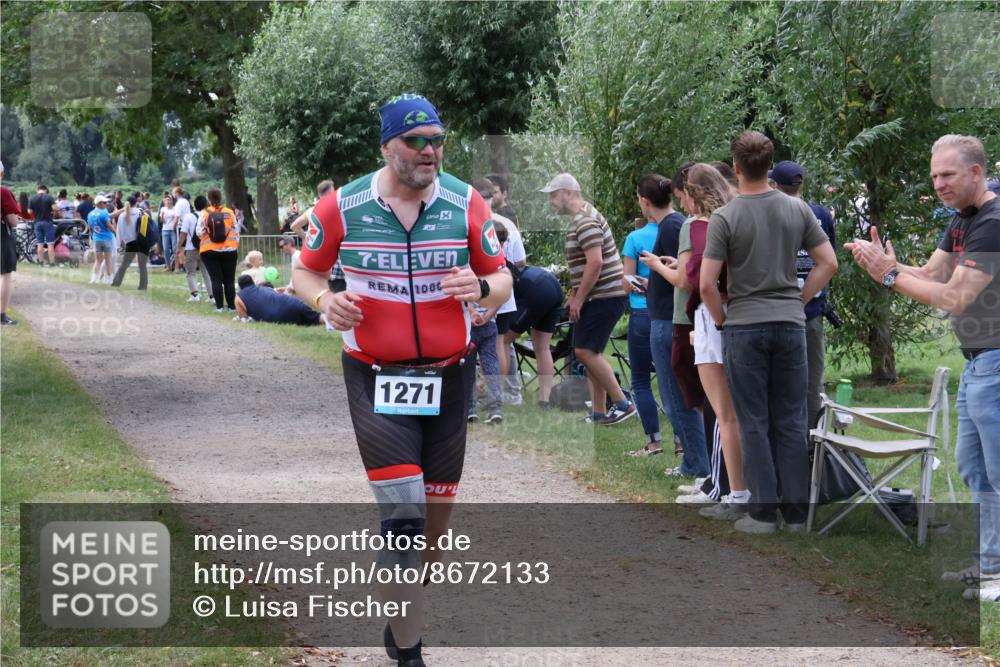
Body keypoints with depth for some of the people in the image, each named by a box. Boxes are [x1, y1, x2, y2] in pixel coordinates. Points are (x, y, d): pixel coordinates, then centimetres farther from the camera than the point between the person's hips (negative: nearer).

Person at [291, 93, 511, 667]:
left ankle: (407, 612, 32)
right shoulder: (343, 207, -7)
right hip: (375, 378, -2)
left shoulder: (467, 204, -4)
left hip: (448, 376, 3)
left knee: (437, 509, 9)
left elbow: (502, 279, 4)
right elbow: (306, 271, 7)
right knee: (402, 514, -12)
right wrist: (325, 299, -15)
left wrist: (482, 289, -19)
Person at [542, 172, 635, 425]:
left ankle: (622, 403, -9)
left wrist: (579, 298, -17)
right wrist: (575, 291, 16)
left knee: (586, 351, -12)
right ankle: (598, 412, 12)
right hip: (599, 297, 11)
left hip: (604, 297, -11)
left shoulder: (585, 222, -16)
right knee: (591, 352, 10)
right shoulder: (582, 217, 18)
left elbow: (595, 262, -23)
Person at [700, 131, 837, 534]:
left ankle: (763, 512, 3)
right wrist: (798, 301, 11)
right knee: (791, 422, 8)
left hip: (744, 328, -3)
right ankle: (796, 511, 8)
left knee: (754, 423, 3)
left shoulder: (725, 218, -10)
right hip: (790, 324, 3)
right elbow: (828, 264, 3)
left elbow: (707, 284, -13)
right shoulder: (797, 209, 1)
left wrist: (721, 320, 3)